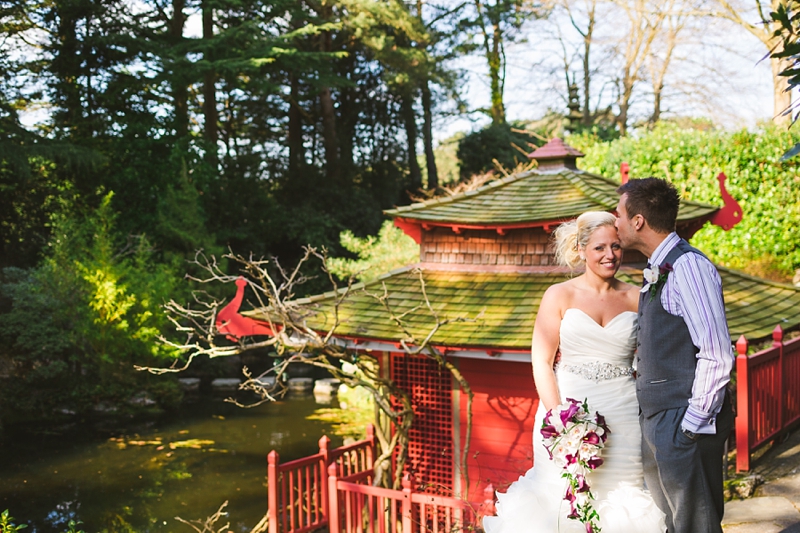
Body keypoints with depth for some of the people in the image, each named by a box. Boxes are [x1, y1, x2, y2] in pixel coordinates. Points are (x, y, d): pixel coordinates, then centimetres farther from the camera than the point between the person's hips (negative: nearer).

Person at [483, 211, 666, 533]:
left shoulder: (635, 299, 6)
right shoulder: (560, 296, 0)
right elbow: (541, 362, -4)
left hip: (622, 419, 2)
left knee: (622, 502, 5)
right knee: (565, 502, 1)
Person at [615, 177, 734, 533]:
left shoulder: (688, 267, -17)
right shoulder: (658, 271, 12)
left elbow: (718, 357, -20)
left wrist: (692, 423, -18)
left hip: (683, 425, -9)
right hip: (656, 421, 9)